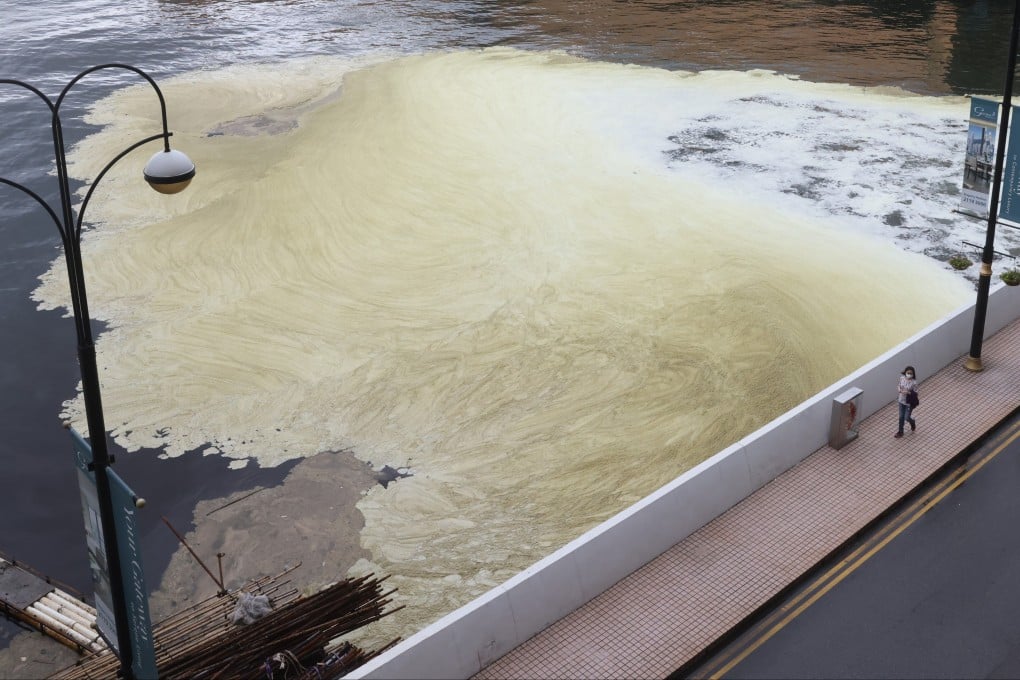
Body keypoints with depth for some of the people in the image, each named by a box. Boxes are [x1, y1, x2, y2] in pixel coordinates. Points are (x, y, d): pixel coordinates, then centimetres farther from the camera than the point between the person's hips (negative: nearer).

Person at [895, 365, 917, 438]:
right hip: (901, 401, 4)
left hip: (909, 403, -4)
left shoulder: (914, 383, -22)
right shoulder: (902, 378, -10)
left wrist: (908, 392, -31)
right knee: (901, 417, 14)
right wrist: (900, 390, -16)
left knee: (907, 418, 4)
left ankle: (913, 423, 40)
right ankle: (900, 432, 31)